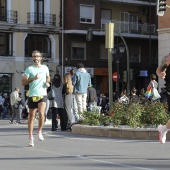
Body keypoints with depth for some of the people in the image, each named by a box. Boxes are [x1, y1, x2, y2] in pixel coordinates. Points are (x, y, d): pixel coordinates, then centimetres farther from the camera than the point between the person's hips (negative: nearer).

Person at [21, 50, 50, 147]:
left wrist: (47, 82, 8)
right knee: (31, 116, 4)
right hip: (32, 95, -1)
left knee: (41, 113, -18)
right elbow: (23, 82, -6)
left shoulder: (45, 68, 11)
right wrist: (33, 78, -18)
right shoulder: (29, 69, 0)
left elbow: (48, 77, 30)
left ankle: (40, 131, 4)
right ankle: (31, 137, 13)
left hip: (43, 94, 1)